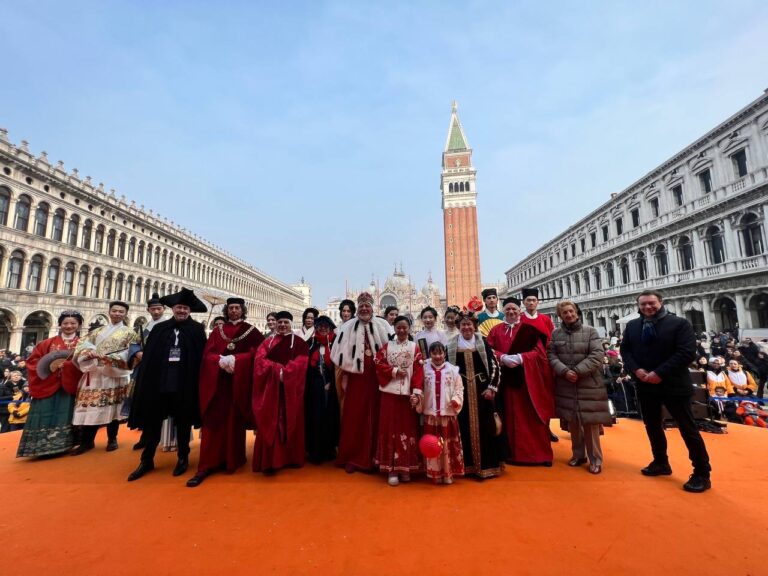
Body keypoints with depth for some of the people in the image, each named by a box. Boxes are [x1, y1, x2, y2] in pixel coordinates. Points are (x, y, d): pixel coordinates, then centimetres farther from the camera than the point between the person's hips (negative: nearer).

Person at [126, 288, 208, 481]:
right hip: (158, 382, 2)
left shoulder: (197, 330, -1)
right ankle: (147, 460, 28)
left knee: (182, 422, 11)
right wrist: (147, 381, -1)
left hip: (184, 384, -2)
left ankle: (183, 458, 27)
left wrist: (196, 382, -9)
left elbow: (200, 358, -4)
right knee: (153, 420, 11)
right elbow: (148, 358, 5)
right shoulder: (159, 329, 6)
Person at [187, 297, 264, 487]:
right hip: (217, 381, 2)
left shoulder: (251, 331, 3)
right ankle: (207, 465, 4)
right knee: (213, 422, 0)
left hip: (240, 380, -2)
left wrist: (235, 360, -18)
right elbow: (208, 354, 3)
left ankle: (234, 459, 19)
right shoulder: (217, 331, 11)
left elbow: (256, 353, -7)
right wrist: (221, 360, -16)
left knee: (235, 421, 6)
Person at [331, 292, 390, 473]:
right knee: (353, 417, 6)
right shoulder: (348, 327, 2)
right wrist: (343, 376, 0)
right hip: (355, 377, 0)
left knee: (374, 416, 8)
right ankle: (352, 457, 21)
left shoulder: (383, 326, 1)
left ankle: (371, 457, 23)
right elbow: (341, 354, 2)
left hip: (376, 377, 0)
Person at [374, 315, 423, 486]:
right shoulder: (387, 346, 6)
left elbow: (419, 370, -3)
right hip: (390, 392, 0)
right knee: (391, 428, 4)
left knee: (408, 428, 6)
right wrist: (394, 371, -12)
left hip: (408, 393, 0)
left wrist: (416, 391, -11)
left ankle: (405, 467, 20)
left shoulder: (414, 347, 3)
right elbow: (379, 364, 0)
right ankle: (391, 469, 13)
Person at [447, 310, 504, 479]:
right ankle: (469, 464, 19)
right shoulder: (452, 345, 1)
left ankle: (488, 464, 17)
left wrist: (491, 388, -9)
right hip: (462, 391, 1)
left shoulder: (483, 342, -2)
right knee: (465, 427, 6)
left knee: (485, 426, 4)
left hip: (482, 390, -1)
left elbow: (494, 366, -2)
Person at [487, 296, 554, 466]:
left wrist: (520, 358, -19)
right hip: (506, 379, 2)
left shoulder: (529, 329, 3)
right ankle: (514, 453, 19)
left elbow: (539, 351, -4)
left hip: (528, 378, -1)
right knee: (511, 417, 8)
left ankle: (538, 453, 15)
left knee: (531, 417, 3)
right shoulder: (495, 330, 8)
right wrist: (503, 358, -18)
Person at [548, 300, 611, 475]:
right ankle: (578, 454, 27)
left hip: (589, 384, -2)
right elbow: (551, 356, 0)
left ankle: (595, 459, 16)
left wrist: (577, 371, -16)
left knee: (591, 423, 0)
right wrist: (564, 371, -16)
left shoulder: (590, 332, 0)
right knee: (572, 423, 12)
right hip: (565, 385, 3)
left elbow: (597, 355, -10)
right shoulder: (555, 334, 6)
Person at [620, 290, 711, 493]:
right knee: (652, 425, 16)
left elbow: (687, 352, -16)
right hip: (645, 385, 5)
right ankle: (661, 463, 34)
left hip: (673, 384, -5)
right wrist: (636, 369, -12)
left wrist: (660, 373, -21)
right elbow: (625, 349, 5)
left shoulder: (680, 323, -8)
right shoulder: (632, 326, 5)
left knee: (688, 428, 3)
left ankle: (702, 474, 17)